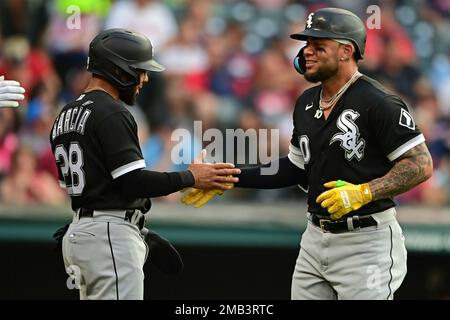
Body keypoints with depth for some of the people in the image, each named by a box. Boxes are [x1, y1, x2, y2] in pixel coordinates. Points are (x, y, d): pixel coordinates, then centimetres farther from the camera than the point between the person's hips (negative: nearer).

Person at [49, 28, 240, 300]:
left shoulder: (66, 115, 18)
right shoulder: (112, 114, -13)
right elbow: (133, 182, -19)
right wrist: (190, 178, -11)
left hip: (78, 232, 10)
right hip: (110, 235, -10)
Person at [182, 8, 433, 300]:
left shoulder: (377, 103, -15)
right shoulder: (307, 103, 11)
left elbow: (421, 165, -17)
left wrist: (363, 192, -27)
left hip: (365, 243, -8)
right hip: (316, 239, 8)